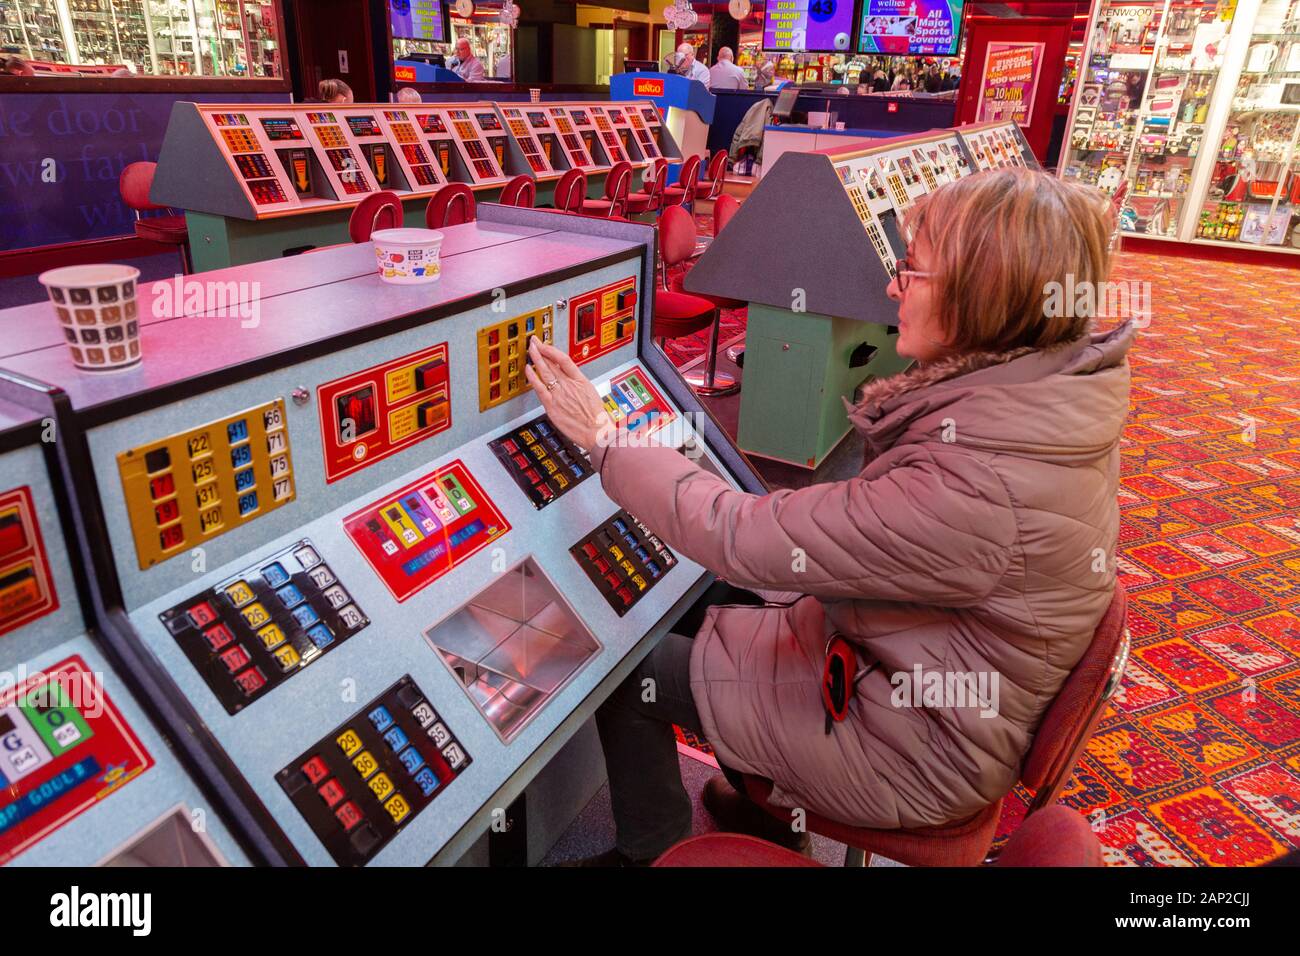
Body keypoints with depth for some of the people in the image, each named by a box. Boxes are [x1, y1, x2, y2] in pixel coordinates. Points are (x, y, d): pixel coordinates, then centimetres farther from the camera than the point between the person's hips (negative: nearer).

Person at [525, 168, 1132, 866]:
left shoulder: (976, 486, -37)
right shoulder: (1054, 395, -9)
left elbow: (743, 538, -31)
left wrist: (605, 441, -20)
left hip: (913, 753, -8)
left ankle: (651, 854, 30)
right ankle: (772, 806, 38)